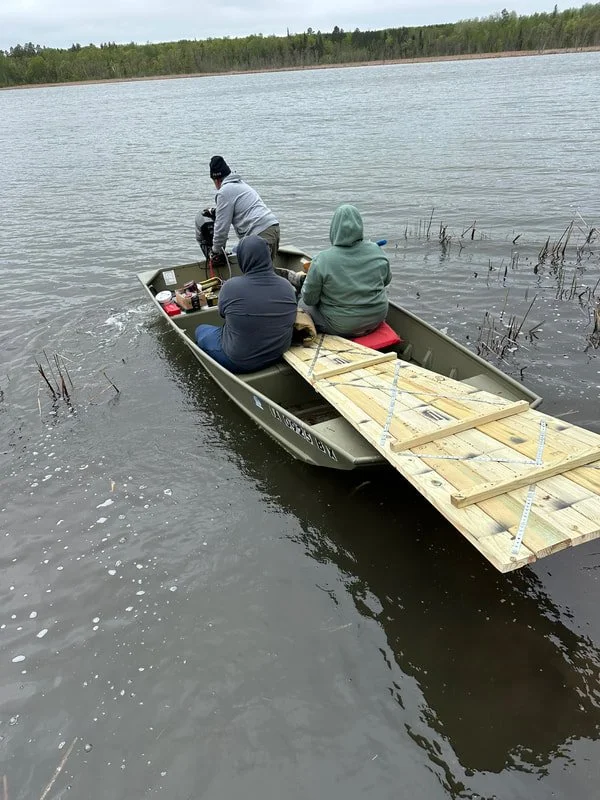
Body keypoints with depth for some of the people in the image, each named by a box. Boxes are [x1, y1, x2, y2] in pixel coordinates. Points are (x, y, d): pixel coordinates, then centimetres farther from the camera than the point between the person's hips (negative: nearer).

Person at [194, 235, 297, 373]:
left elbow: (222, 313, -3)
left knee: (201, 330, 23)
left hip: (240, 362, -5)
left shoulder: (230, 287, -24)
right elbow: (289, 320, 3)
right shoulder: (287, 286, -12)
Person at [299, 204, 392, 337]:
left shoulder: (321, 261, -22)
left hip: (339, 327, -3)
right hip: (377, 319, 4)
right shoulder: (376, 251, -10)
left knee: (302, 304, 22)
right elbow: (386, 280, 7)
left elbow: (309, 299, -12)